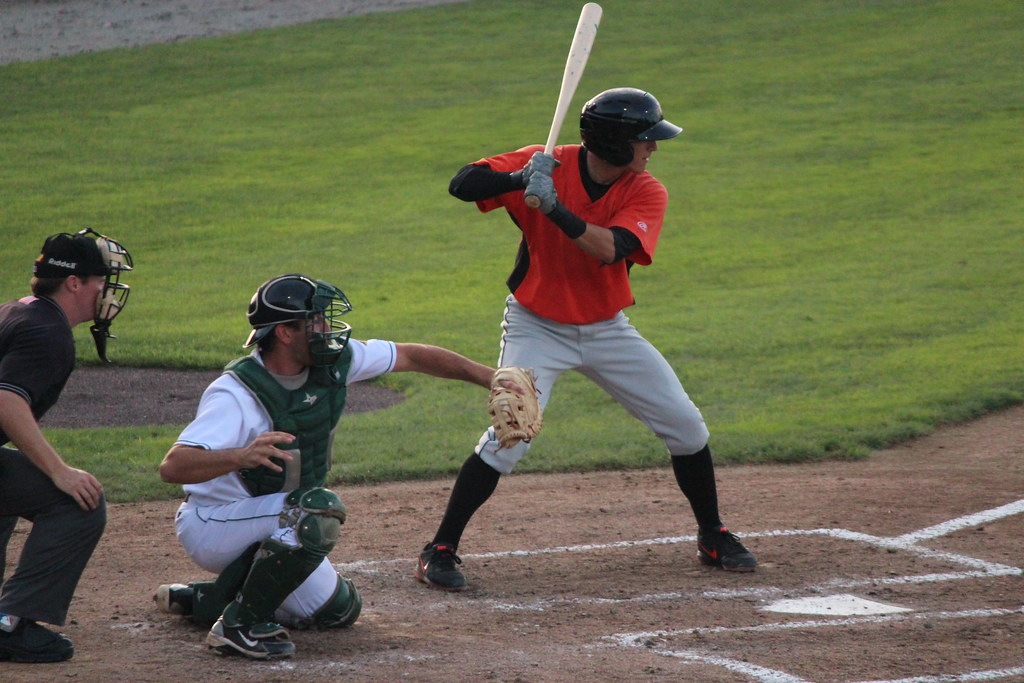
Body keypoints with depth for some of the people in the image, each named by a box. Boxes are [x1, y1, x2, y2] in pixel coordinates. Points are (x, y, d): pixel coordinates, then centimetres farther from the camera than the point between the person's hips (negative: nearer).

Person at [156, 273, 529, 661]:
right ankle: (239, 625, -21)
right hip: (211, 524, -9)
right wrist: (241, 457, -58)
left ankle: (203, 600, 20)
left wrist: (491, 379, 2)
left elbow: (412, 357, 4)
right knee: (319, 508, -32)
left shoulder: (331, 363, -9)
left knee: (338, 610, 16)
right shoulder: (238, 393, -30)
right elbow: (172, 467, -40)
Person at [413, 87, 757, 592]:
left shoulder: (647, 194, -11)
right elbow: (462, 185, -22)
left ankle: (712, 536, 24)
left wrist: (553, 206, -40)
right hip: (536, 327, -4)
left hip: (606, 329, 4)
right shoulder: (547, 164, -15)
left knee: (686, 427, 3)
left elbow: (610, 249, -29)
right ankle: (440, 550, -10)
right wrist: (520, 179, -40)